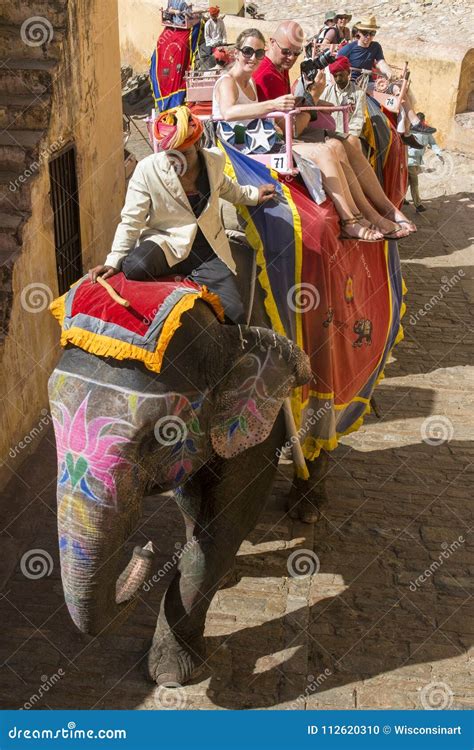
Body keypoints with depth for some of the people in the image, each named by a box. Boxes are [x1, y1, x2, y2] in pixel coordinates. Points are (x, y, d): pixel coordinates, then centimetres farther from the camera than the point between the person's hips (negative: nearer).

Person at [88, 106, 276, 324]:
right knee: (134, 267, -37)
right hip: (167, 245, -2)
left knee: (235, 316, -14)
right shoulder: (148, 170, -14)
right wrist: (114, 261, -14)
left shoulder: (214, 160, -2)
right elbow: (130, 221, -9)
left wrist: (253, 195, 29)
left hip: (208, 251, 2)